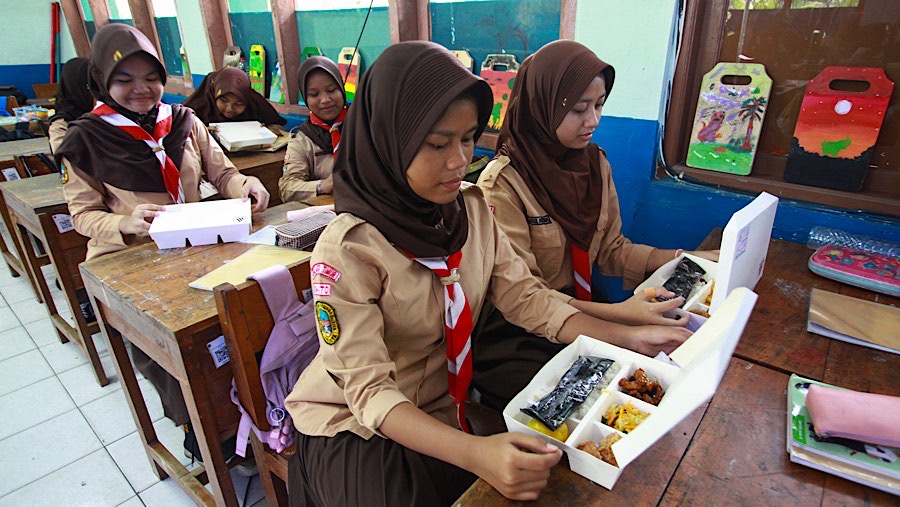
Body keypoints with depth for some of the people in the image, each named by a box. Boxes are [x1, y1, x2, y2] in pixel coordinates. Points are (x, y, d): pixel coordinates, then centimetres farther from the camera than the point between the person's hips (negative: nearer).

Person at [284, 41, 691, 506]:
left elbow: (525, 298, -4)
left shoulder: (472, 208, -7)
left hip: (442, 411, 5)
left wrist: (628, 339, -14)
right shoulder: (347, 250, -25)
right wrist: (475, 454, -41)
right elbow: (369, 392, -26)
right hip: (353, 426, -4)